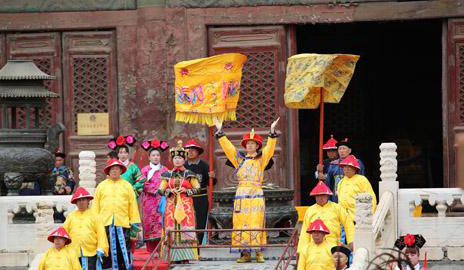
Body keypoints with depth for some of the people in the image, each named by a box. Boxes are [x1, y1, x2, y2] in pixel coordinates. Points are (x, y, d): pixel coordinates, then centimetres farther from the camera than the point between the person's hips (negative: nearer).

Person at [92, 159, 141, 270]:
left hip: (123, 222, -1)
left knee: (123, 248, -2)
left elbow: (133, 204, 9)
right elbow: (96, 205, 11)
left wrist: (134, 221, 4)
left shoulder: (127, 186, 11)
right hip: (105, 222, 1)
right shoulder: (101, 186, 13)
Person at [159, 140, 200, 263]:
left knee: (186, 229, -9)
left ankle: (185, 256, -8)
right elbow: (161, 189, 12)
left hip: (185, 205, -2)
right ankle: (175, 256, -2)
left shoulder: (189, 174, 7)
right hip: (172, 205, 2)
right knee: (172, 229, -5)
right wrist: (169, 191, -7)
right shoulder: (168, 175, 11)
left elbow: (197, 188, 7)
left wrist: (186, 191, -9)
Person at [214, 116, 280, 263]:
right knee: (241, 223, -3)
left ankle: (258, 253, -6)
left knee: (256, 224, -7)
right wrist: (220, 132, 8)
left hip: (256, 195, -2)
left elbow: (269, 148, -3)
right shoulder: (240, 160, 14)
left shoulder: (261, 160, 9)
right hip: (241, 195, 2)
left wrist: (272, 132, -13)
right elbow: (227, 147, 12)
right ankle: (246, 253, -1)